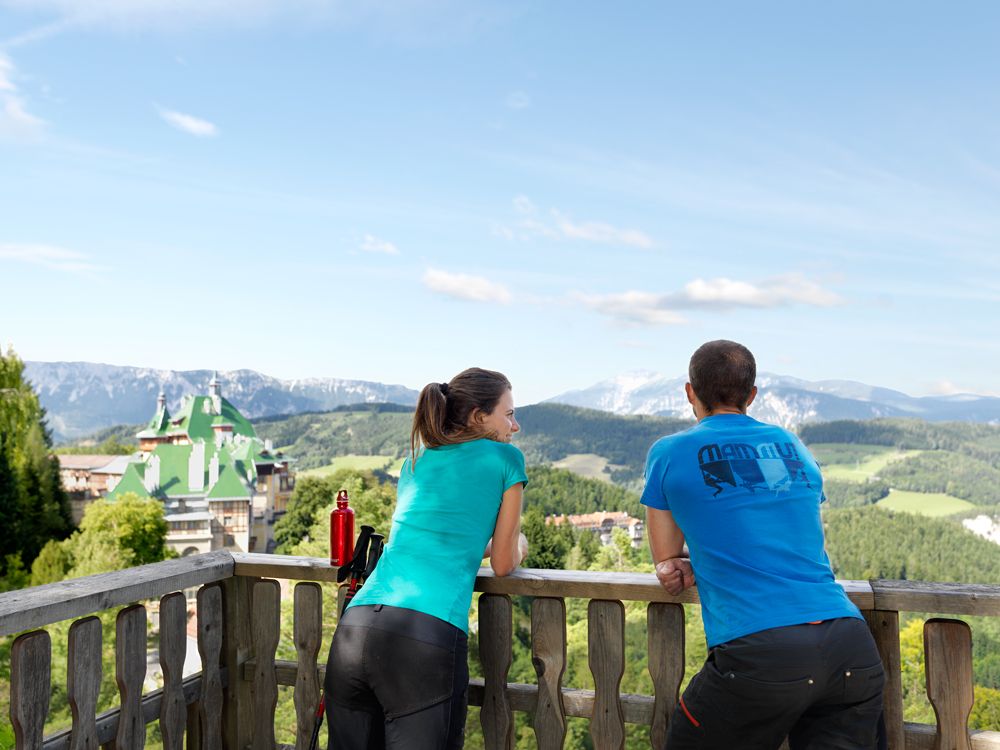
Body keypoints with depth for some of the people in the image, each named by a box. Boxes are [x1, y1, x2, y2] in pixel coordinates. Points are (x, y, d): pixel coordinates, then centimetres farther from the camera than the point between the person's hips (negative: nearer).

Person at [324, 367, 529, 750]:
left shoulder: (415, 463, 23)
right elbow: (503, 564, 12)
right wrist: (518, 545, 34)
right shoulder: (506, 459, 8)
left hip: (354, 628, 6)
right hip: (429, 636, -5)